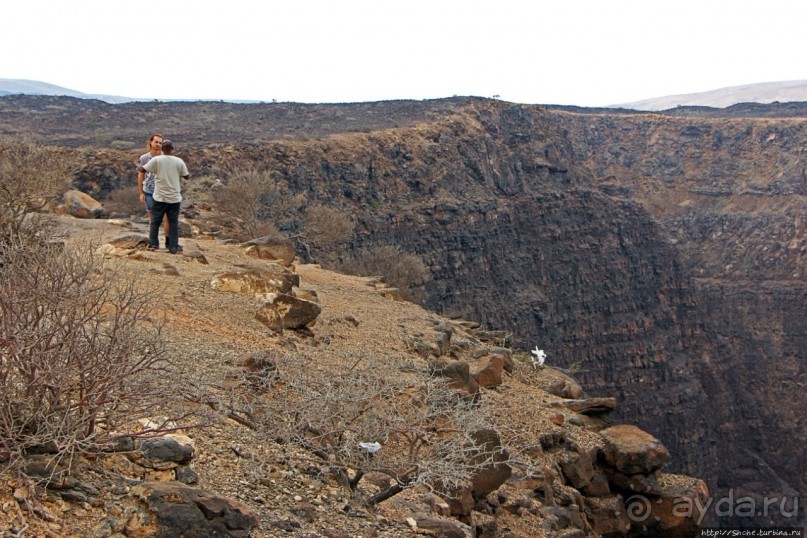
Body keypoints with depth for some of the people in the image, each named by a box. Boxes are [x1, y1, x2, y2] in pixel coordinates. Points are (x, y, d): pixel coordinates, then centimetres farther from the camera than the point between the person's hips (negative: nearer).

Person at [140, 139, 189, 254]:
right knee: (173, 223, 6)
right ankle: (173, 247, 6)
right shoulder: (179, 161, -4)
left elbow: (143, 169, -3)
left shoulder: (156, 160, -9)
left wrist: (137, 166, 19)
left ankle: (153, 243, 11)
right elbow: (186, 176, 5)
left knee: (155, 221, 12)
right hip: (174, 197, 1)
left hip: (160, 198, -1)